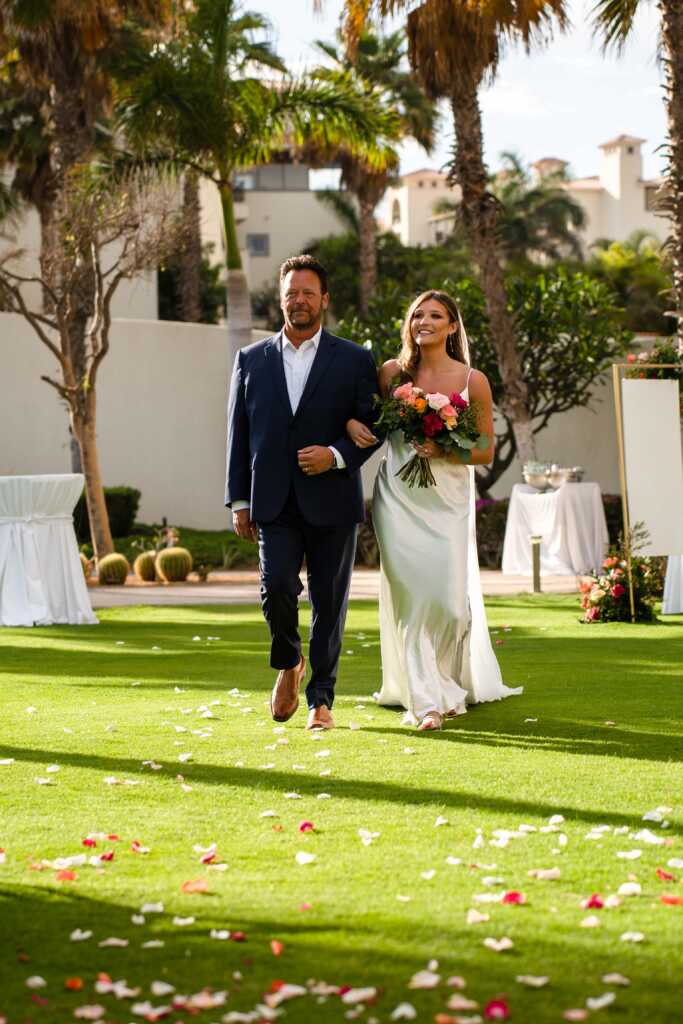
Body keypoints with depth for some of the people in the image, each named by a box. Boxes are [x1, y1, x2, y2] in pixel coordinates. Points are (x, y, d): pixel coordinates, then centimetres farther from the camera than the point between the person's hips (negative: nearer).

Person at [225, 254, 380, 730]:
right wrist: (238, 500, 6)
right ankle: (289, 664, 14)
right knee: (276, 584, -15)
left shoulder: (354, 360, 3)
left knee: (329, 602, 3)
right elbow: (238, 434, 10)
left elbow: (372, 426, 3)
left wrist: (337, 455, -15)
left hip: (331, 502, -1)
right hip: (274, 502, 1)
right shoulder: (252, 359, 9)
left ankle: (321, 698, 15)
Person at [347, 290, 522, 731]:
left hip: (448, 499, -1)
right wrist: (352, 424, -5)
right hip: (399, 498, 1)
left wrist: (443, 451, -15)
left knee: (449, 597, -5)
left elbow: (486, 451, 2)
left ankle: (452, 683, 23)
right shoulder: (392, 373, 3)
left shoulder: (473, 381, -1)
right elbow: (362, 410, 18)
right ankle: (425, 699, 2)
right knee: (410, 597, -4)